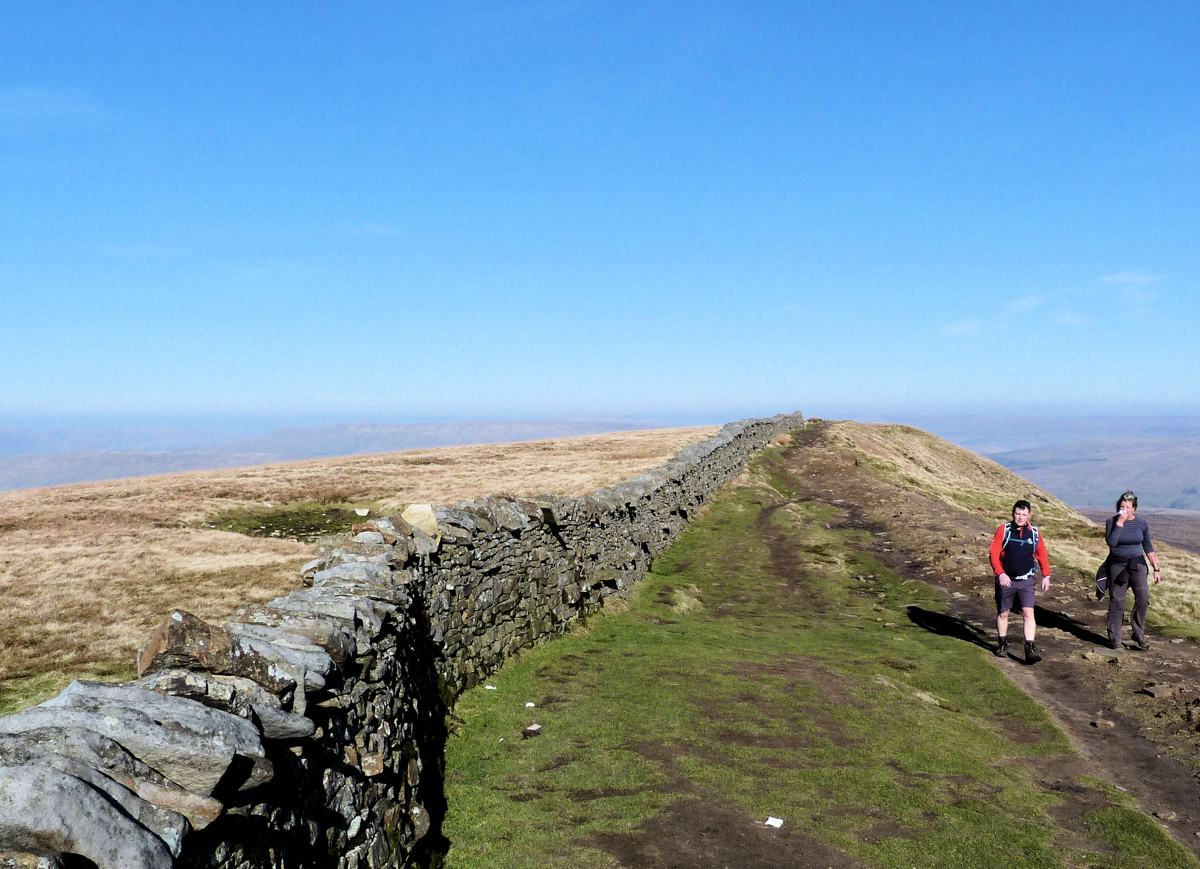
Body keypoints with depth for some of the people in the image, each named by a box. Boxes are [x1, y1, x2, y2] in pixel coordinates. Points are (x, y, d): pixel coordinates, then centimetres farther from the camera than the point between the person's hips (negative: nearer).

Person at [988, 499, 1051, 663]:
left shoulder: (1034, 533, 1)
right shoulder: (1003, 530, -7)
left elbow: (1042, 554, 14)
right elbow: (994, 553, -12)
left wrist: (1046, 575, 11)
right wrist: (1000, 573, -22)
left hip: (1026, 581, 1)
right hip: (1006, 580, -1)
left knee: (1028, 613, -12)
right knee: (1003, 613, 12)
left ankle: (1030, 649, -12)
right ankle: (1002, 644, 29)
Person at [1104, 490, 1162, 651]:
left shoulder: (1141, 523, 2)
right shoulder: (1111, 521, -3)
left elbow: (1149, 547, 7)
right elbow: (1111, 542, -19)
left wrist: (1157, 569, 4)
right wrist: (1120, 522, -19)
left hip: (1137, 564, 1)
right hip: (1117, 565, -1)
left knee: (1143, 598, -15)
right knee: (1116, 601, -1)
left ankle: (1139, 634, 0)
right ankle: (1114, 639, 8)